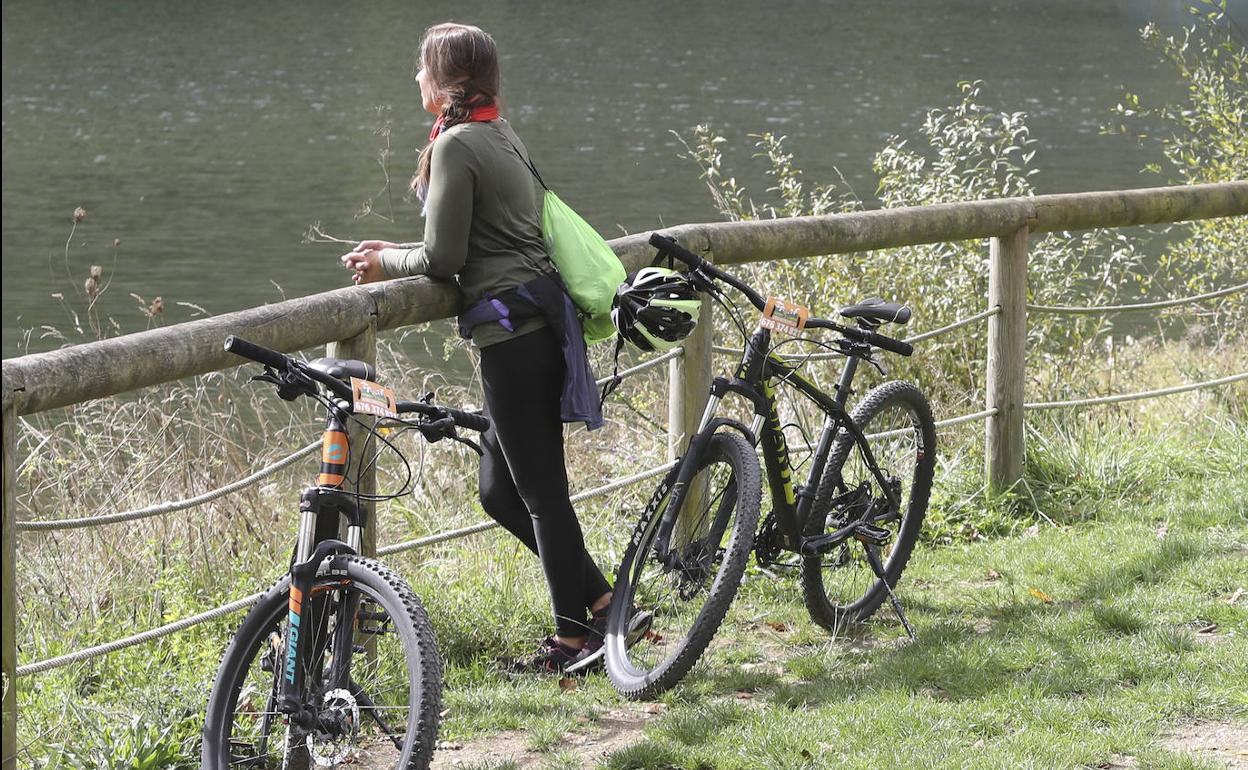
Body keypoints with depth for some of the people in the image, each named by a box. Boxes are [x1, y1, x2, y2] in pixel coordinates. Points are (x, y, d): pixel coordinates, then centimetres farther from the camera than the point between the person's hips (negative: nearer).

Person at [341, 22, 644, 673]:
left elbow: (443, 258, -13)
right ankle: (601, 602, 17)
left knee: (540, 491, -1)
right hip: (541, 322, 10)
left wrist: (386, 265, 6)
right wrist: (396, 255, 17)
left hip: (512, 333, -10)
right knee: (500, 492, 15)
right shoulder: (502, 136, 17)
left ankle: (574, 636, 6)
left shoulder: (456, 145, -12)